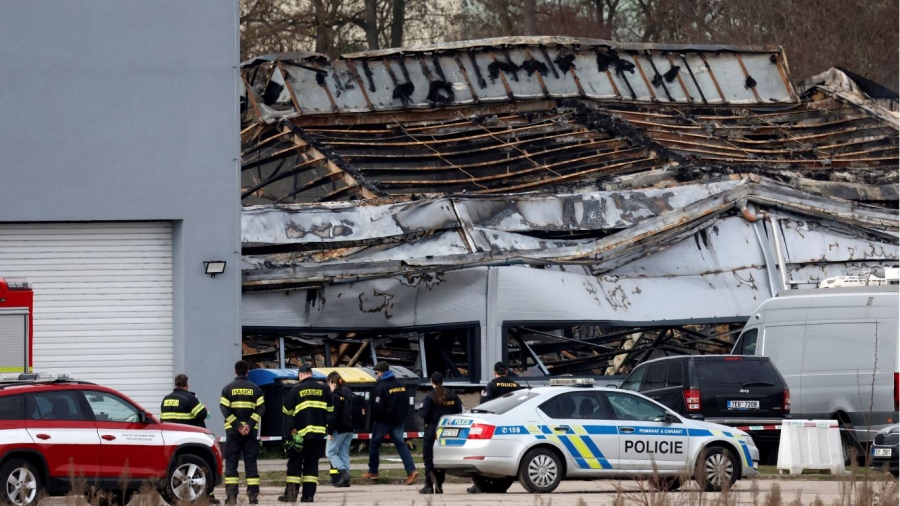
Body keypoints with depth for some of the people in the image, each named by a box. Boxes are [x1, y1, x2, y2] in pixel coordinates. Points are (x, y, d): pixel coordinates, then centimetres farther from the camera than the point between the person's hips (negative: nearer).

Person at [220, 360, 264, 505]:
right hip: (251, 432, 1)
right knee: (251, 462, 4)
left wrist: (237, 425, -10)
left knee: (231, 462, 1)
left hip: (232, 430, -1)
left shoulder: (228, 389, 2)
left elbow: (225, 410, -7)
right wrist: (249, 425, -10)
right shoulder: (255, 389, 5)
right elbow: (260, 409, -4)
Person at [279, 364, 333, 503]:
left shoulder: (296, 389, -3)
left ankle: (291, 494, 2)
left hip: (300, 433, -2)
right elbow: (330, 409, 11)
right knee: (312, 463, 8)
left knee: (295, 463, 6)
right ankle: (308, 495, 3)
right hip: (319, 433, 2)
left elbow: (287, 410, 2)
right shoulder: (323, 388, 3)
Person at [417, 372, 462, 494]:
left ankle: (429, 485, -9)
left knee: (429, 458, -1)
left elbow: (424, 414, -15)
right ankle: (439, 485, 13)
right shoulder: (451, 395, 4)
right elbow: (459, 411, 5)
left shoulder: (430, 397, -11)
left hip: (432, 430, -5)